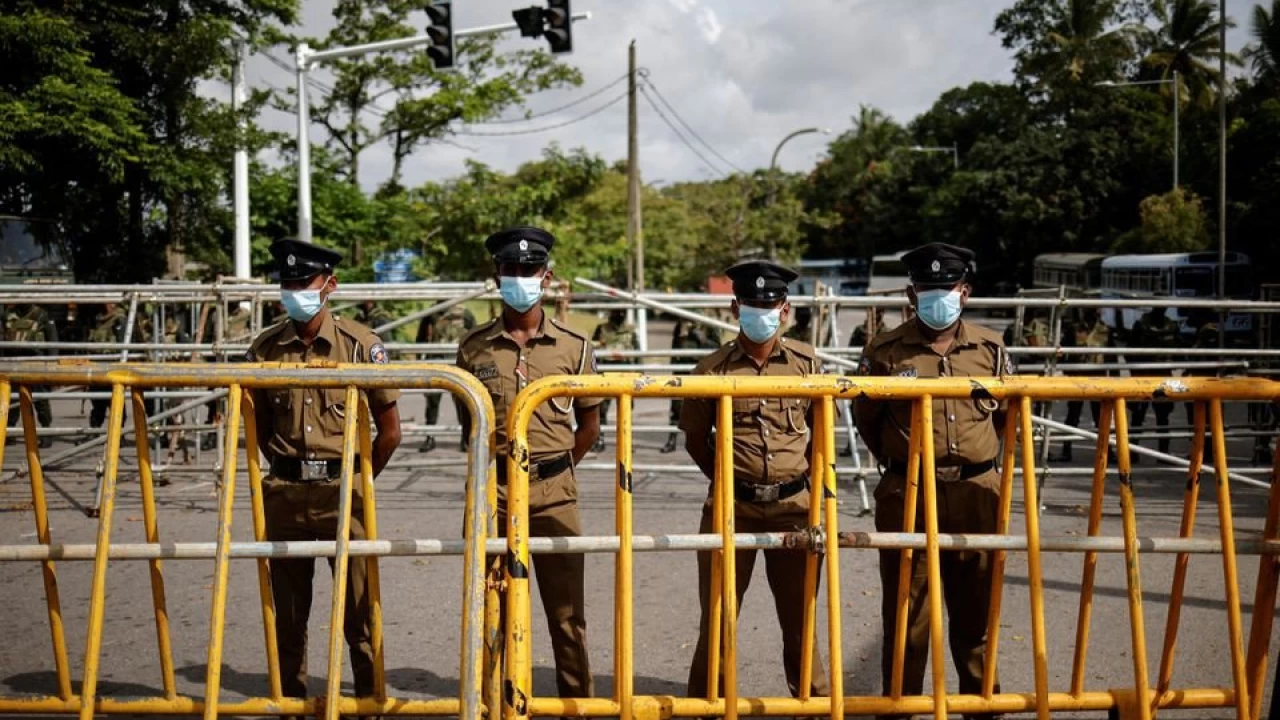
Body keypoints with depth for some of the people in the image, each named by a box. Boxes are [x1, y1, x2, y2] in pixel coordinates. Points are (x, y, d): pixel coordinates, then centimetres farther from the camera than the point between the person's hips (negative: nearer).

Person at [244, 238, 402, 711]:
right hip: (285, 491, 3)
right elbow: (258, 424, 14)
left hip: (343, 489, -2)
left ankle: (370, 697, 14)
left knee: (357, 606, 2)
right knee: (288, 608, 11)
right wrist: (288, 469, 12)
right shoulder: (265, 348, 2)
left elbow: (389, 429, 1)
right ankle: (290, 698, 25)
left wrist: (359, 479, 5)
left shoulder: (359, 344, -4)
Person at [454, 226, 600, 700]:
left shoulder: (573, 346, 1)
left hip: (555, 492, 0)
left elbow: (589, 422, 11)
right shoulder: (474, 347, 2)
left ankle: (578, 701, 20)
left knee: (566, 610, 7)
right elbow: (467, 422, 13)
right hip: (493, 492, 1)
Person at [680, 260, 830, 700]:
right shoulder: (714, 367, -3)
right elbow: (695, 438, 7)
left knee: (799, 615, 11)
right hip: (732, 507, -1)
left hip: (793, 506, 1)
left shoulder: (806, 362, 2)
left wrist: (807, 479, 9)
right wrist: (726, 480, 5)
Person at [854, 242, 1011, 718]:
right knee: (906, 612, 4)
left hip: (976, 494, 3)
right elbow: (865, 419, 8)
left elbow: (1009, 414, 17)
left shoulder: (990, 348, 5)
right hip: (908, 496, -2)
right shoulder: (886, 351, -4)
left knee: (975, 608, 13)